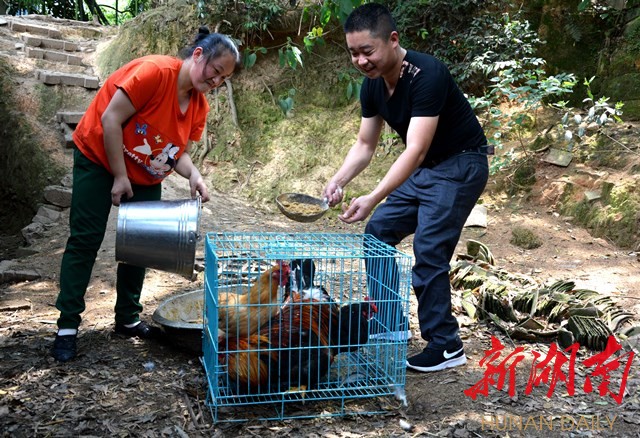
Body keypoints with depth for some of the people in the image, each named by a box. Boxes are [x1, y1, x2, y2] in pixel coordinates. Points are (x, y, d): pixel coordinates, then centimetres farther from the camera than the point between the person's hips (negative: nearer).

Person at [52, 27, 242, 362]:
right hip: (99, 159, -7)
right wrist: (120, 177, -23)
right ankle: (67, 326, 0)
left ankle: (128, 319, 17)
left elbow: (179, 153, -1)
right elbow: (111, 119, -26)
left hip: (146, 177, 7)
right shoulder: (155, 71, -27)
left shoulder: (200, 106, -6)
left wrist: (194, 176, -23)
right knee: (85, 240, -6)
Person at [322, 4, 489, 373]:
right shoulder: (373, 85, -4)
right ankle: (391, 325, 18)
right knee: (378, 234, 6)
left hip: (461, 165, -8)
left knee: (429, 251, -15)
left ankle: (447, 345, 0)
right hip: (423, 168, 9)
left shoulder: (427, 75, -28)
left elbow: (416, 150, -35)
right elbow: (365, 145, 3)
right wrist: (338, 181, -16)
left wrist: (372, 199, -44)